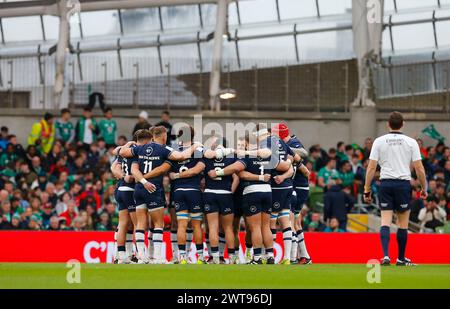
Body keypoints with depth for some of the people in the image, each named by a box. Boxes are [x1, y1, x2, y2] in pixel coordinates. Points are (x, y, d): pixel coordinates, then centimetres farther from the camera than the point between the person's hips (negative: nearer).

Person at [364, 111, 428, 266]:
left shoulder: (379, 141, 2)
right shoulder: (411, 142, 1)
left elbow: (371, 168, -1)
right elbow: (419, 168, -1)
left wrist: (367, 189, 5)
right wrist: (424, 188, 11)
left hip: (385, 184, 1)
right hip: (403, 184, -1)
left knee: (385, 221, 0)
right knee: (403, 223, 10)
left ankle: (385, 255, -17)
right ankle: (401, 259, 16)